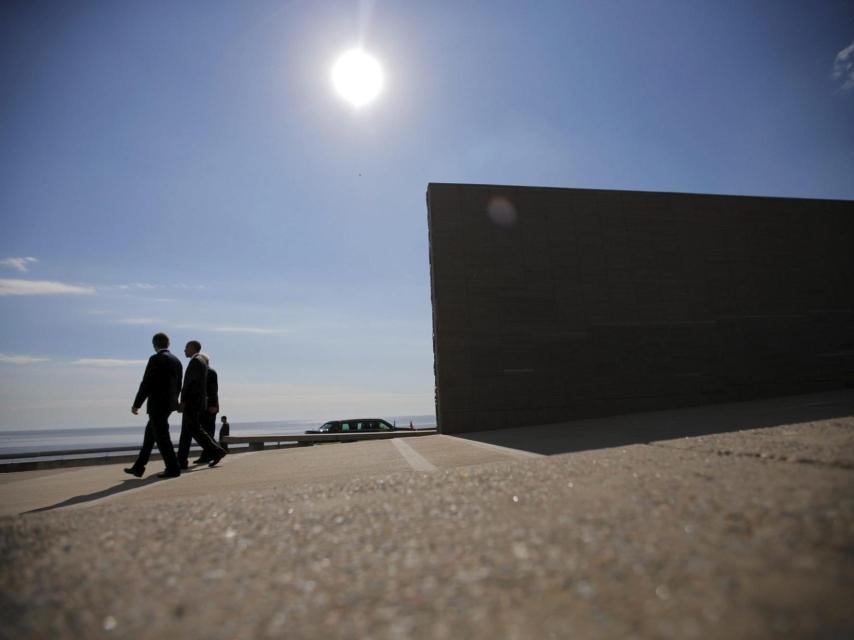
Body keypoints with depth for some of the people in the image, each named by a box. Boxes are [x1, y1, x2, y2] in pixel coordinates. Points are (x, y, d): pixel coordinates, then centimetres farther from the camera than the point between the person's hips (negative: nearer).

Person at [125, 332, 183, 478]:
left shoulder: (156, 359, -12)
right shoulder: (177, 361, 11)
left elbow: (146, 384, -15)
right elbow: (178, 386, 15)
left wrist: (136, 404, -7)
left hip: (157, 404, -8)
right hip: (168, 404, 9)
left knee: (161, 437, -3)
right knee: (149, 434, 17)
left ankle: (173, 468, -1)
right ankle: (138, 468, 24)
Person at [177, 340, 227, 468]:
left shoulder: (195, 361, -12)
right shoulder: (201, 362, 18)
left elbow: (192, 383, -20)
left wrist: (183, 401, -20)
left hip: (192, 401, -10)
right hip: (197, 401, 10)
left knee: (194, 429, -9)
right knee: (186, 431, 9)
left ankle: (216, 452, -9)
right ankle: (182, 461, 11)